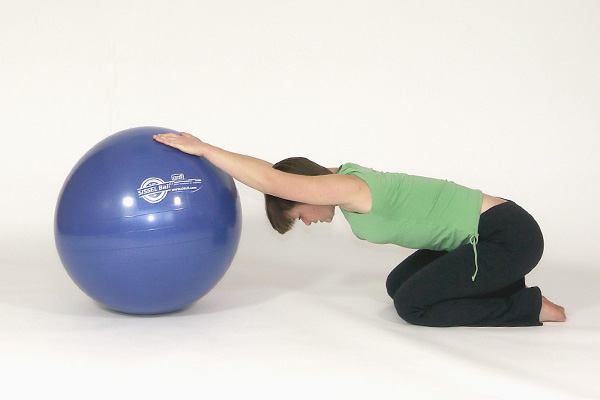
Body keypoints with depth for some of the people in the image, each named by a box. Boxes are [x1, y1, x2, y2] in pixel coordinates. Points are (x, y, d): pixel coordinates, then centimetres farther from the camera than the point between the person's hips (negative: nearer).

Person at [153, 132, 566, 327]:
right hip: (489, 230, 10)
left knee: (411, 304, -9)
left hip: (510, 235, -10)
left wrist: (202, 147, -22)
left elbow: (273, 180, -28)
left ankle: (528, 306, -3)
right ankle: (500, 285, 15)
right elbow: (272, 179, 17)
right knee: (398, 284, 14)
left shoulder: (349, 189, -18)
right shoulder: (345, 177, 9)